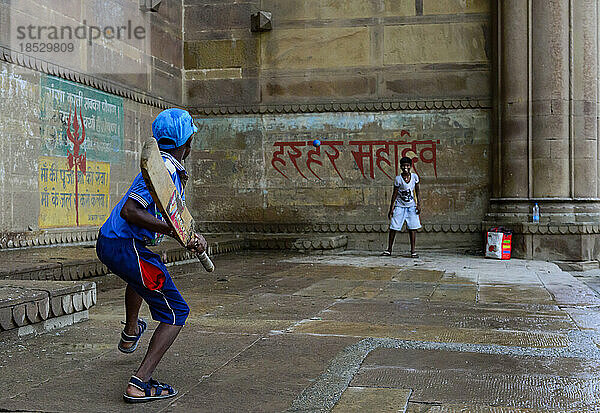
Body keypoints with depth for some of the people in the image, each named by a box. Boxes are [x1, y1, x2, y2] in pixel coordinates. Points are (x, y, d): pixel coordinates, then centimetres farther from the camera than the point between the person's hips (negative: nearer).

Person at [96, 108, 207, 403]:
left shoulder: (174, 171, 15)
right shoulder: (163, 169, -17)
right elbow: (129, 211, -26)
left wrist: (191, 238, 2)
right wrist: (175, 230, -29)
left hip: (108, 244, 11)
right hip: (126, 247, -11)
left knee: (141, 272, 42)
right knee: (176, 313, -5)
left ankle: (130, 333, 63)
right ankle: (140, 384, -14)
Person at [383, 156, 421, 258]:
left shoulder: (414, 177, -2)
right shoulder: (398, 179, -9)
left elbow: (417, 192, 7)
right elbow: (394, 194, -4)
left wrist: (418, 204, -1)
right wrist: (391, 209, -5)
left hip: (411, 206, 2)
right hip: (399, 206, -2)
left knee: (412, 228, -3)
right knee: (393, 228, -2)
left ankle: (413, 250, 3)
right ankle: (389, 249, 9)